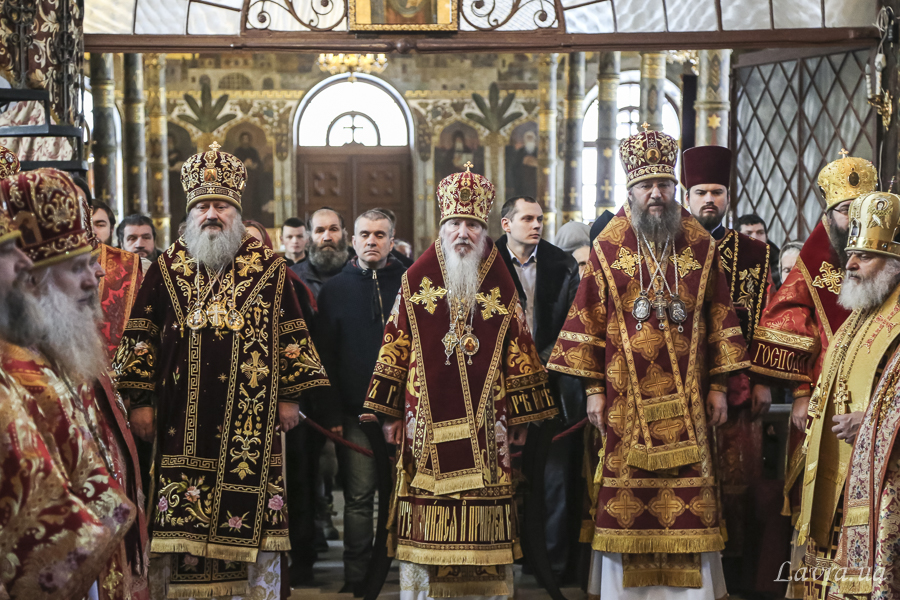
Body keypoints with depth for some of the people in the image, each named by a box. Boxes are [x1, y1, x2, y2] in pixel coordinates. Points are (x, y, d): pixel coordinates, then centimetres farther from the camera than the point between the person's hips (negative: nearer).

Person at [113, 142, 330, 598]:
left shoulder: (269, 269, 6)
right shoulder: (167, 269, 8)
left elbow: (291, 335, 7)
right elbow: (141, 336, 9)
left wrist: (290, 396, 3)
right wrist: (140, 401, 3)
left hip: (252, 419, -1)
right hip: (184, 418, 1)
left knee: (253, 518, 1)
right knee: (181, 520, 1)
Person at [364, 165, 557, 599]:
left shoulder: (501, 289, 8)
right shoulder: (415, 282, 5)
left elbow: (519, 352, 10)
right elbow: (395, 347, 6)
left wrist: (520, 418, 7)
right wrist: (390, 413, 2)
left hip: (484, 426, 1)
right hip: (427, 424, -1)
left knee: (483, 523, 1)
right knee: (426, 526, 0)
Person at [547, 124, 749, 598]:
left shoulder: (700, 247, 6)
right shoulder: (608, 249, 2)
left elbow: (720, 319, 8)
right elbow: (588, 319, 2)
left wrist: (718, 386, 5)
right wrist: (594, 389, -2)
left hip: (685, 400, 1)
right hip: (626, 399, -1)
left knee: (689, 497, 2)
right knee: (624, 501, 2)